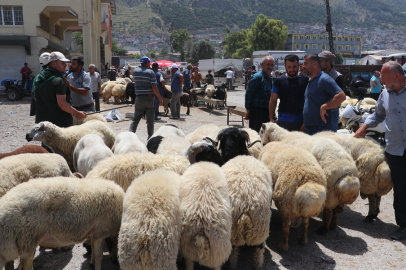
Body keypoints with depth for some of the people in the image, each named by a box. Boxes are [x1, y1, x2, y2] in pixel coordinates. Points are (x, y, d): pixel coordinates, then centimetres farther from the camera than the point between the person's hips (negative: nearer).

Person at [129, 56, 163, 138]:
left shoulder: (135, 71, 4)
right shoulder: (150, 72, -8)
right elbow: (154, 87, -14)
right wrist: (160, 99, -9)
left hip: (139, 98, 3)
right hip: (150, 98, -3)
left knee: (135, 119, 10)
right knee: (150, 120, 6)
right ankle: (150, 138, 11)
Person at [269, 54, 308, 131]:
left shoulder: (305, 80, 2)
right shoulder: (279, 80, 3)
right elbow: (273, 100, 4)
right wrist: (271, 119, -2)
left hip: (301, 120, 0)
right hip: (283, 121, 0)